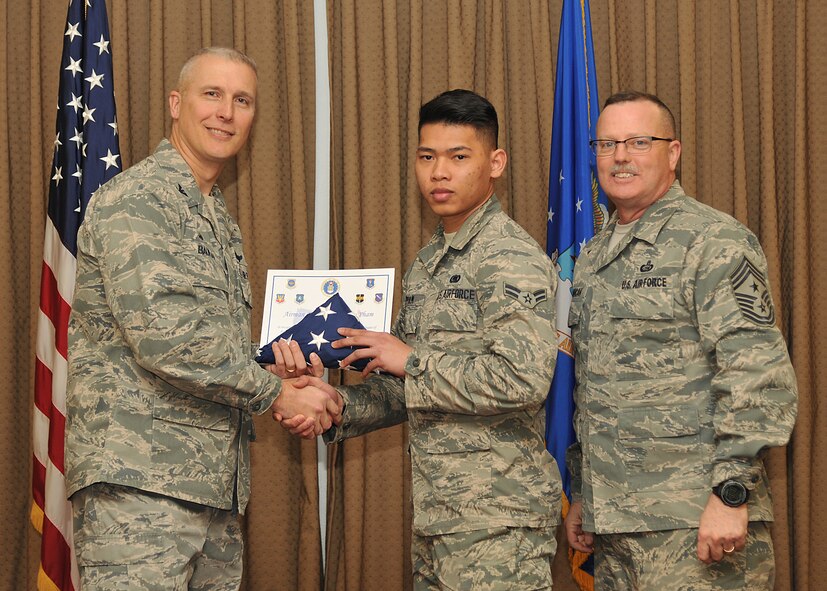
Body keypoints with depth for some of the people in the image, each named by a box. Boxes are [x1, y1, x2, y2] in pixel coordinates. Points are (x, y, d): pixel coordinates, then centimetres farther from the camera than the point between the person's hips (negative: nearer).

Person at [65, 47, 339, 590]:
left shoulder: (220, 220, 22)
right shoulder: (133, 200, -8)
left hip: (215, 485, 9)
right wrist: (277, 393, -10)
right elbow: (162, 334, -19)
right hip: (141, 483, -9)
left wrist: (275, 366, 6)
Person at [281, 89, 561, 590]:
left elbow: (522, 379, -26)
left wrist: (412, 361, -17)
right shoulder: (426, 267, 15)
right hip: (435, 513, 9)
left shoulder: (512, 259, -13)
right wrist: (338, 405, 2)